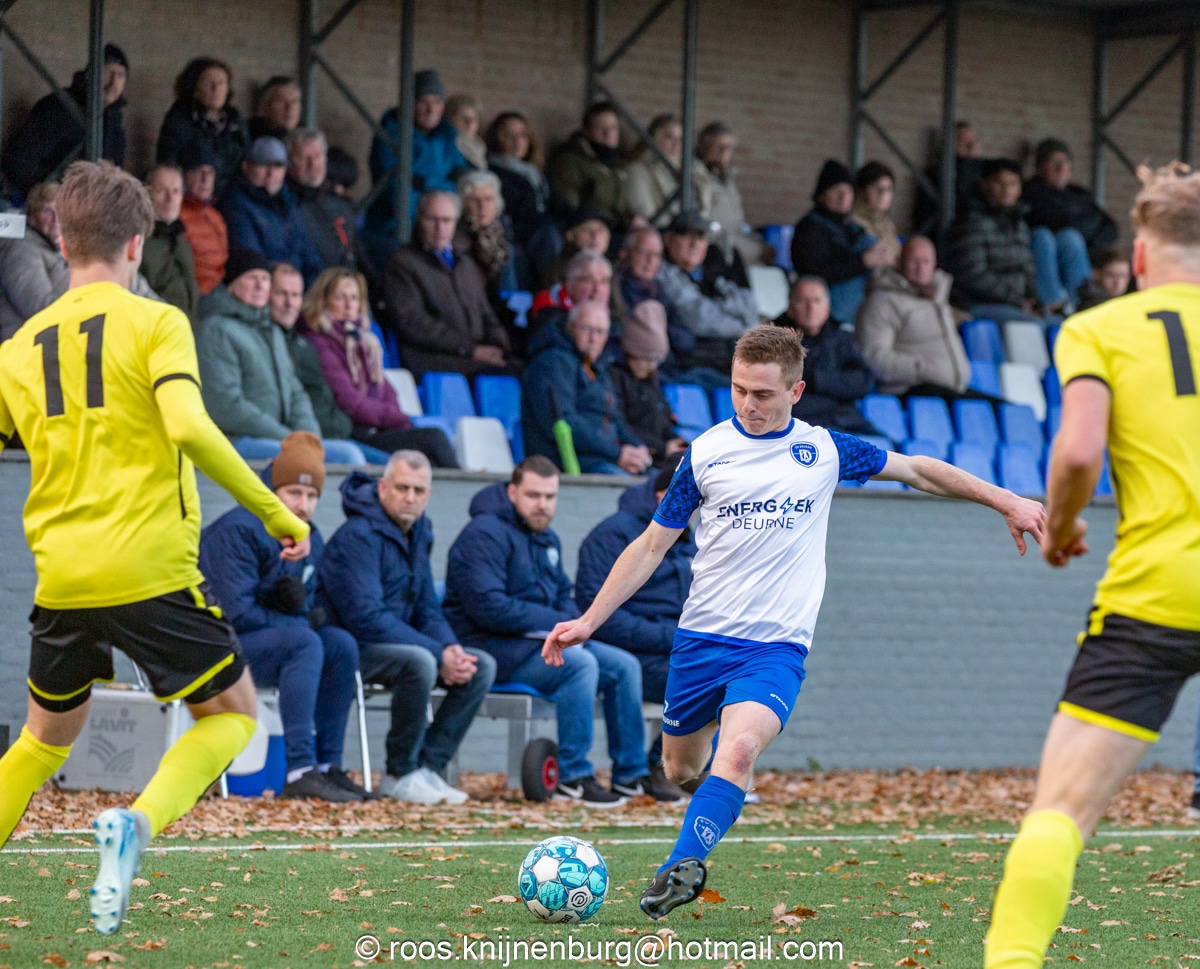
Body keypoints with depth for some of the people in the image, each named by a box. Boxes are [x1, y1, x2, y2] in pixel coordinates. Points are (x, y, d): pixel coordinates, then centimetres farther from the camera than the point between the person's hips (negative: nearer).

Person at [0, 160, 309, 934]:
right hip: (150, 571, -5)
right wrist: (275, 512, -12)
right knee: (232, 713, 11)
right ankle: (137, 823, -15)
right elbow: (189, 429, -18)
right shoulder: (153, 322, -4)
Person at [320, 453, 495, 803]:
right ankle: (400, 775, -19)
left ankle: (428, 767, -7)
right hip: (353, 648, -9)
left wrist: (450, 648, -8)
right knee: (419, 662, -36)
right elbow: (367, 619, -25)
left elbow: (427, 609, 16)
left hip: (398, 644, 9)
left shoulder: (416, 534, 11)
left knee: (482, 666, -4)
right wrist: (439, 655, -25)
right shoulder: (358, 537, -18)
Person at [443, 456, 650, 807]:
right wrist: (555, 623, -17)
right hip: (490, 646, -10)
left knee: (624, 665, 2)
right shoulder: (486, 534, -14)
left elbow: (563, 596, 26)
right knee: (579, 663, -30)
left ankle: (631, 774, 7)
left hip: (538, 640, 10)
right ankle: (573, 778, -28)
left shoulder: (546, 538, 17)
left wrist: (571, 623, 0)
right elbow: (489, 607, -23)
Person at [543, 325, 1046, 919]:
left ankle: (682, 867, -27)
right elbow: (651, 546, 7)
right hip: (701, 636, 2)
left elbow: (917, 470, 15)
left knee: (738, 751, -27)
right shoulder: (705, 452, 1)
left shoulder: (824, 450, 2)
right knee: (680, 769, 11)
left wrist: (1006, 501, 12)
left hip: (777, 646, -2)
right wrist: (588, 621, 2)